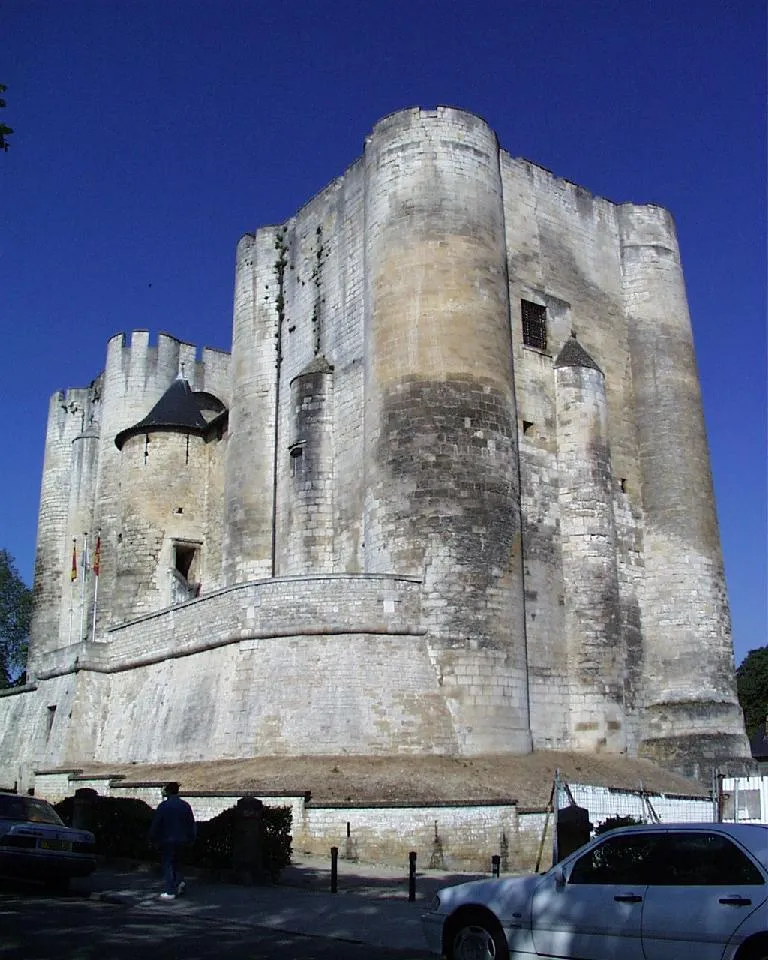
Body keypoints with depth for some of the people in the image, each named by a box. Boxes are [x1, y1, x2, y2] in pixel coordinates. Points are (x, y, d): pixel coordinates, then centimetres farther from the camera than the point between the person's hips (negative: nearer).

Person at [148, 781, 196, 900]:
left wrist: (153, 839, 3)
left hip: (167, 840, -5)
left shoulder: (164, 806, -11)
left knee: (167, 864, 2)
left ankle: (170, 892, 1)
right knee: (177, 862, 20)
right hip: (181, 840, 5)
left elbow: (155, 824, -9)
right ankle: (179, 881, -1)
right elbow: (192, 824, 7)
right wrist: (191, 840, 15)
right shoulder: (185, 806, 4)